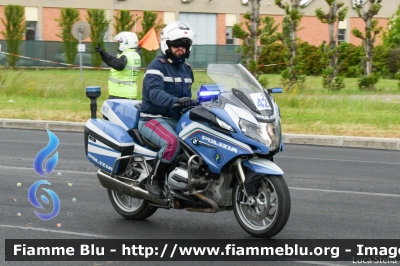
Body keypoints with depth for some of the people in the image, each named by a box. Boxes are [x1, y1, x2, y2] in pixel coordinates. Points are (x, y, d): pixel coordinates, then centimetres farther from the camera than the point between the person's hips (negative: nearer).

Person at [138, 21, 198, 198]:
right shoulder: (157, 66, -10)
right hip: (153, 119, -8)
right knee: (172, 142, -35)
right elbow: (155, 93, -28)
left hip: (178, 119, 8)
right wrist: (176, 101, -46)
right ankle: (154, 180, -18)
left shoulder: (186, 69, 17)